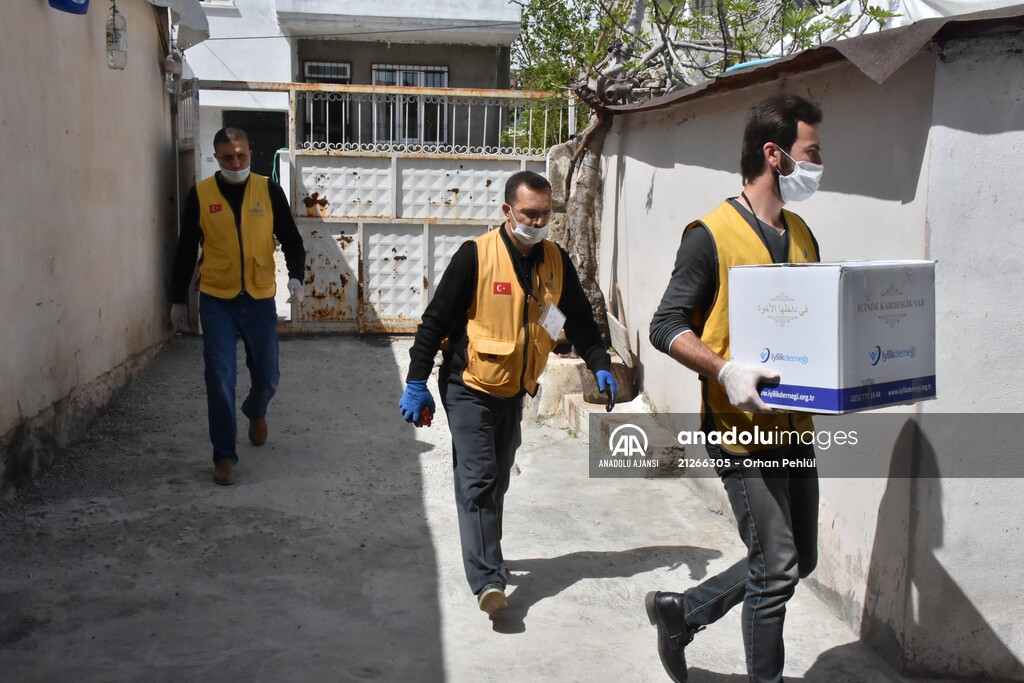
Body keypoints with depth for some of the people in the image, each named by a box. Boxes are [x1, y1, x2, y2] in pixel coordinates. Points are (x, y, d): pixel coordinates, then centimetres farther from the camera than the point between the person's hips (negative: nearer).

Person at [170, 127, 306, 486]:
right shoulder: (200, 194, -1)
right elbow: (186, 250, 6)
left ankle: (256, 411, 46)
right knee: (220, 380, -5)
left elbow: (290, 239, 4)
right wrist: (178, 300, 8)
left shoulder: (269, 190, -1)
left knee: (267, 375, 11)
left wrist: (296, 276, -14)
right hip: (216, 301, -1)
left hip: (260, 299, 1)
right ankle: (224, 456, 7)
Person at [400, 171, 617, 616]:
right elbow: (435, 320, -12)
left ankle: (484, 555, 33)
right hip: (469, 389, -5)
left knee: (496, 483, 16)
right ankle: (487, 580, -10)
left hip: (515, 391, 6)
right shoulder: (476, 256, -15)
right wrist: (416, 383, -14)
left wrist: (600, 366, -3)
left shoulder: (556, 262, 1)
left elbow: (579, 320, 11)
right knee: (477, 482, -10)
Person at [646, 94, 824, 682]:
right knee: (777, 569, -1)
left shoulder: (802, 235, 12)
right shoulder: (713, 235, -12)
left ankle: (682, 611, 32)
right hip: (743, 424, -8)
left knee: (800, 560, 16)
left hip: (794, 423, 8)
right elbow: (667, 326, -12)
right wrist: (726, 371, -27)